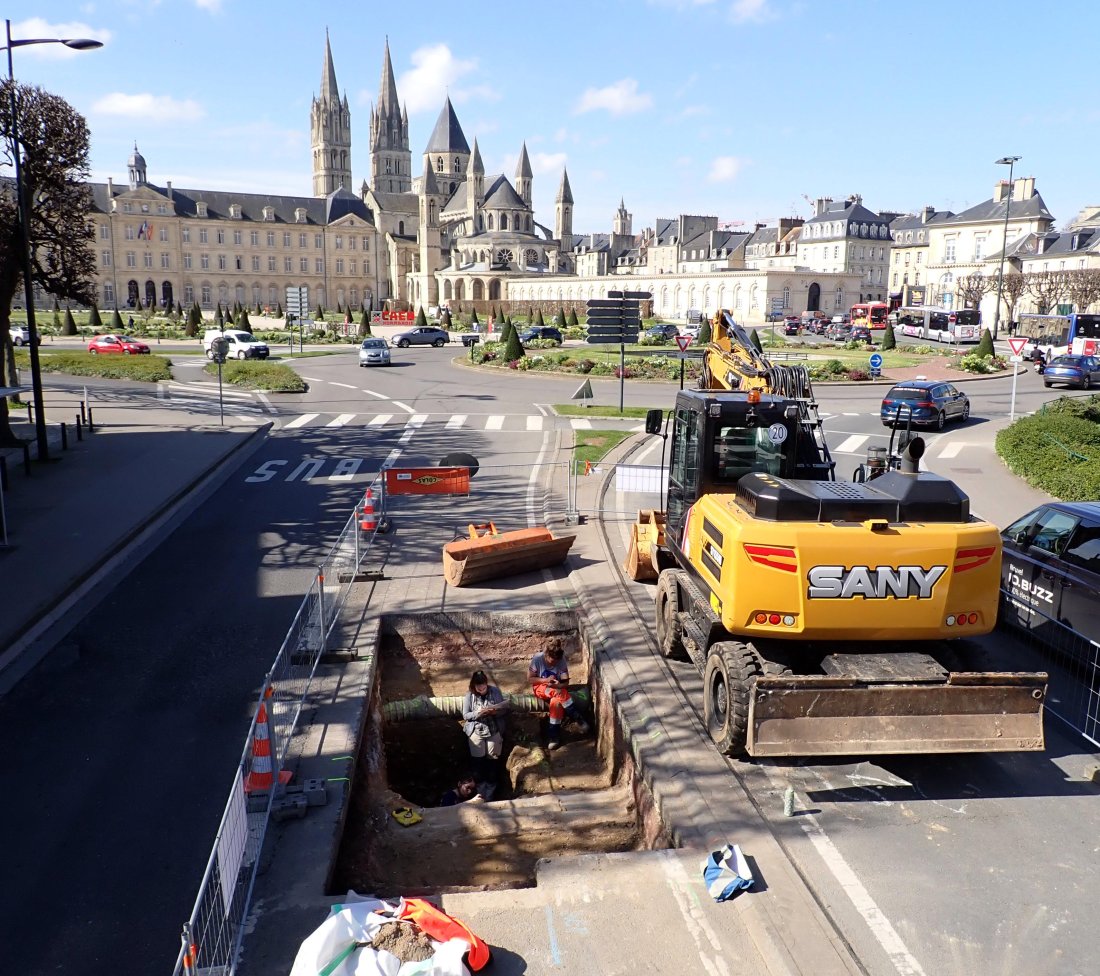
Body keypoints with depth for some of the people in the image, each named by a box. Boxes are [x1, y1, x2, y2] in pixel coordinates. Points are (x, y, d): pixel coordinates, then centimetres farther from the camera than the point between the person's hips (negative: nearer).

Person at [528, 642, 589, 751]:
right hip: (540, 687, -2)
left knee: (556, 701, -34)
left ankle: (554, 736, -28)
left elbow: (566, 683, -9)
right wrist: (546, 680, -24)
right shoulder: (538, 658, -18)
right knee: (558, 693, -34)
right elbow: (530, 678, -11)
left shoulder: (562, 661, -12)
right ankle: (577, 719, -25)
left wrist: (558, 685, -31)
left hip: (557, 688, 2)